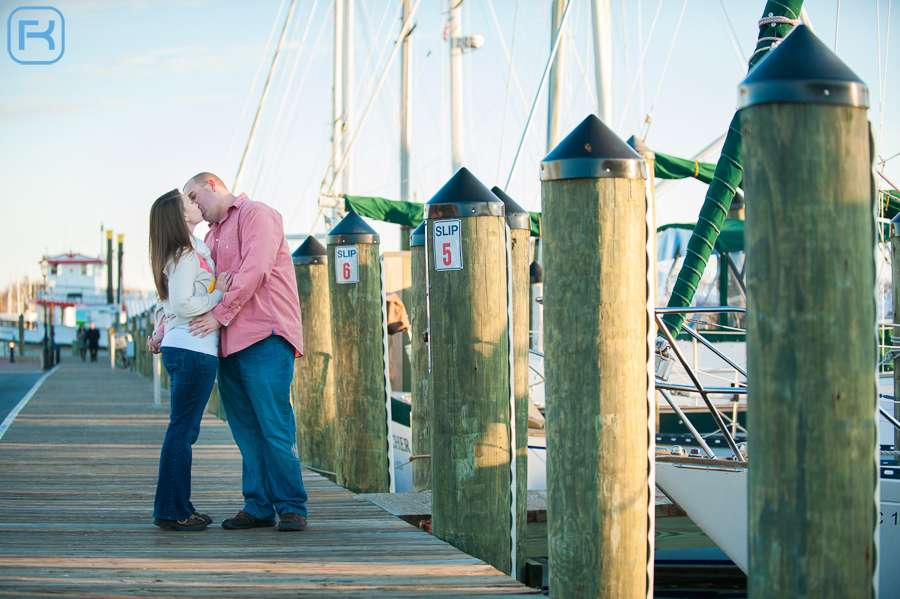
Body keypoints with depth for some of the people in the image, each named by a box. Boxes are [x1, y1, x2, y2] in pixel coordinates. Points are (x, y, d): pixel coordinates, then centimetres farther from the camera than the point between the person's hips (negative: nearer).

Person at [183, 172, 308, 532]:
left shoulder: (255, 215, 0)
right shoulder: (211, 236, 27)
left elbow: (253, 270, -14)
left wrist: (221, 315, -16)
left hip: (264, 339, -8)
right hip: (229, 344, 8)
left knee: (275, 427, -10)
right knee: (246, 431, 5)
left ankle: (291, 507, -5)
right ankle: (258, 507, 8)